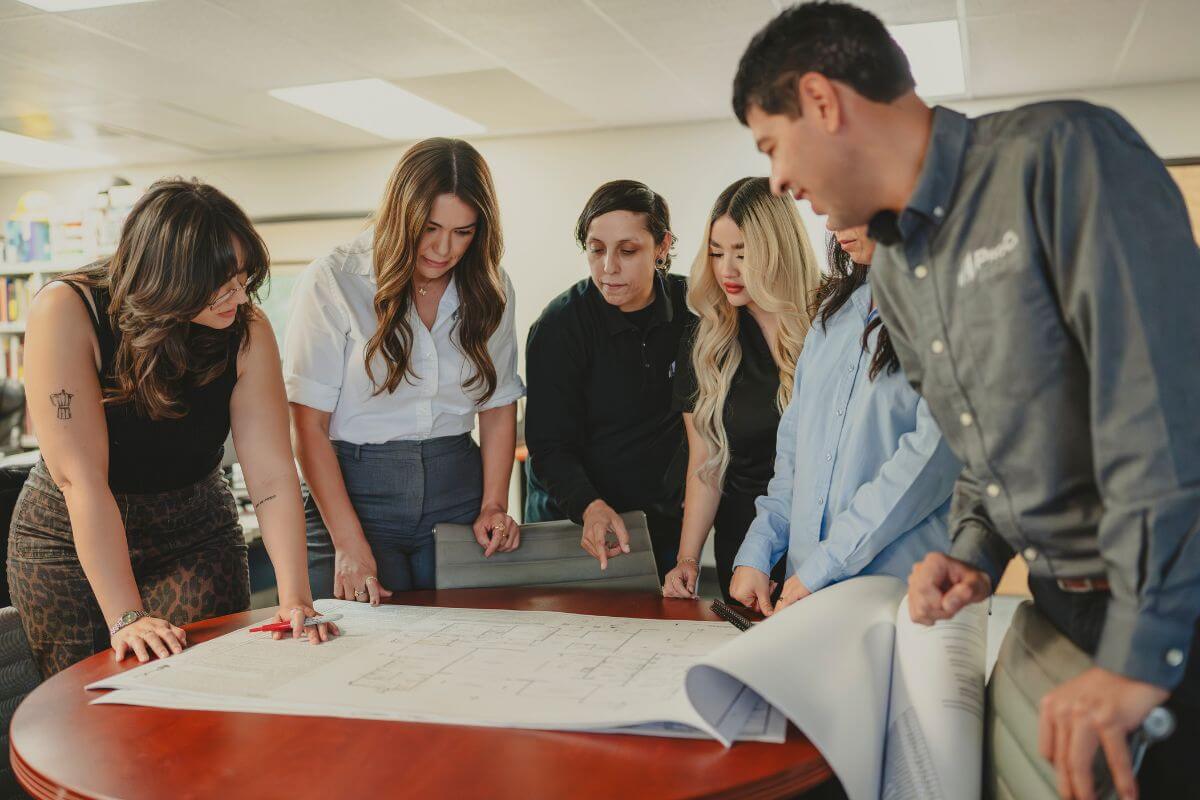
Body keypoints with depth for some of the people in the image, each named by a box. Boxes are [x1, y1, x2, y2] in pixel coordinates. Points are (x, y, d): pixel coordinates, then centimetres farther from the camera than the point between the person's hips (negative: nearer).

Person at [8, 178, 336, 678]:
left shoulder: (247, 330, -16)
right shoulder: (66, 313, -24)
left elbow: (272, 477, -20)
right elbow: (81, 477, -28)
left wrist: (296, 599, -30)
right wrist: (125, 617, -31)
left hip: (196, 533, 2)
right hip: (70, 538, -1)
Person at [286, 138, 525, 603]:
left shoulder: (490, 290, 4)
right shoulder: (334, 282, -9)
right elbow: (308, 424, -11)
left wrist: (494, 506, -2)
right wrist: (349, 544, -17)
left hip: (456, 490, 4)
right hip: (353, 489, -3)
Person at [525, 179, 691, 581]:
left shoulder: (690, 307, -5)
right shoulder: (560, 325, -14)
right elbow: (549, 446, -15)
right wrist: (590, 507, -32)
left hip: (671, 519, 3)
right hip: (581, 521, -3)